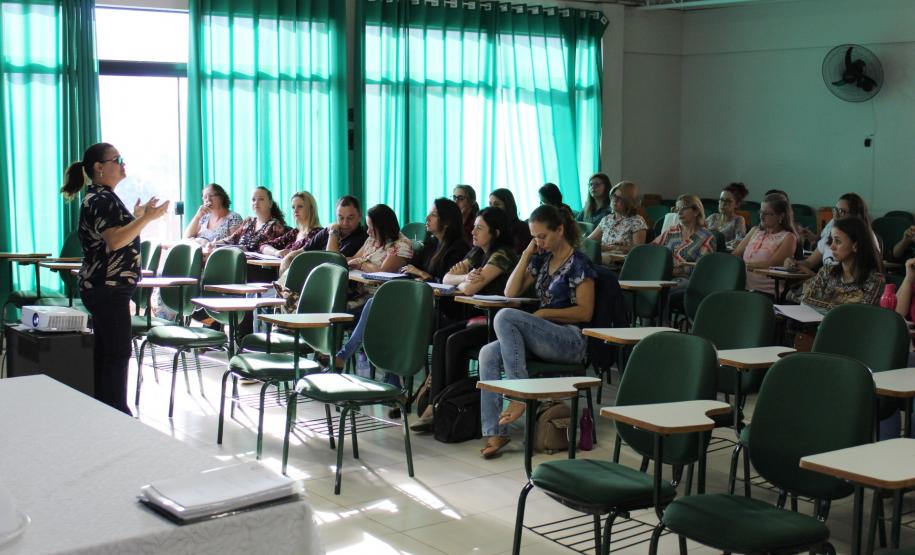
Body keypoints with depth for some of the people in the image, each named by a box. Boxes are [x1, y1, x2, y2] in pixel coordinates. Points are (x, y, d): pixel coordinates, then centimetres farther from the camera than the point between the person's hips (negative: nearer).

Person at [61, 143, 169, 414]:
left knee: (105, 351, 13)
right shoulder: (99, 199, -15)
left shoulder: (104, 197, 16)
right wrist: (147, 218, -25)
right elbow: (115, 240, -26)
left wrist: (137, 216, 16)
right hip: (108, 289, -10)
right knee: (118, 354, -6)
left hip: (106, 288, 10)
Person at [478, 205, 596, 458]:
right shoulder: (542, 260, 18)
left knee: (505, 316, -28)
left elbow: (585, 312, -8)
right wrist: (526, 255, 9)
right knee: (488, 353, -19)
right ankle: (494, 432, -24)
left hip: (572, 341, -7)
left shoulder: (578, 263, -3)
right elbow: (510, 292, 16)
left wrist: (545, 313, -13)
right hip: (544, 338, 7)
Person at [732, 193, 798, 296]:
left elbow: (772, 264, -11)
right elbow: (735, 254, 16)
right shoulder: (755, 231, 22)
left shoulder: (788, 237, 2)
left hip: (766, 292, -5)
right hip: (742, 287, 5)